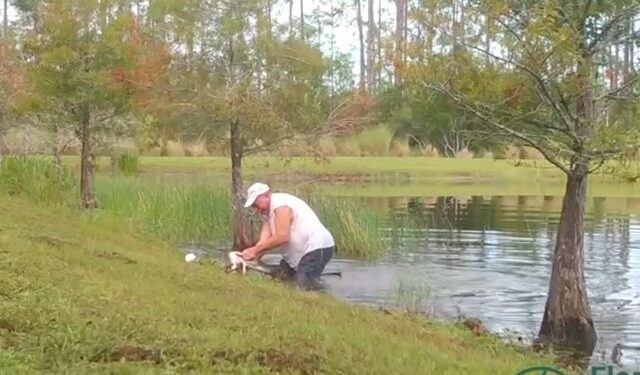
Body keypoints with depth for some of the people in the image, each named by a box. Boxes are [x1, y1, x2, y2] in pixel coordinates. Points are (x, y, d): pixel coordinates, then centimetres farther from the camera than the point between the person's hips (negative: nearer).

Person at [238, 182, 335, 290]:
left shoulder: (280, 205, -18)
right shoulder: (268, 211, 13)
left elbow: (282, 237, -26)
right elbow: (264, 240, 0)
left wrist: (254, 250, -21)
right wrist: (251, 257, -17)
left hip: (318, 247, -10)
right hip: (303, 250, 10)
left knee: (303, 285, -20)